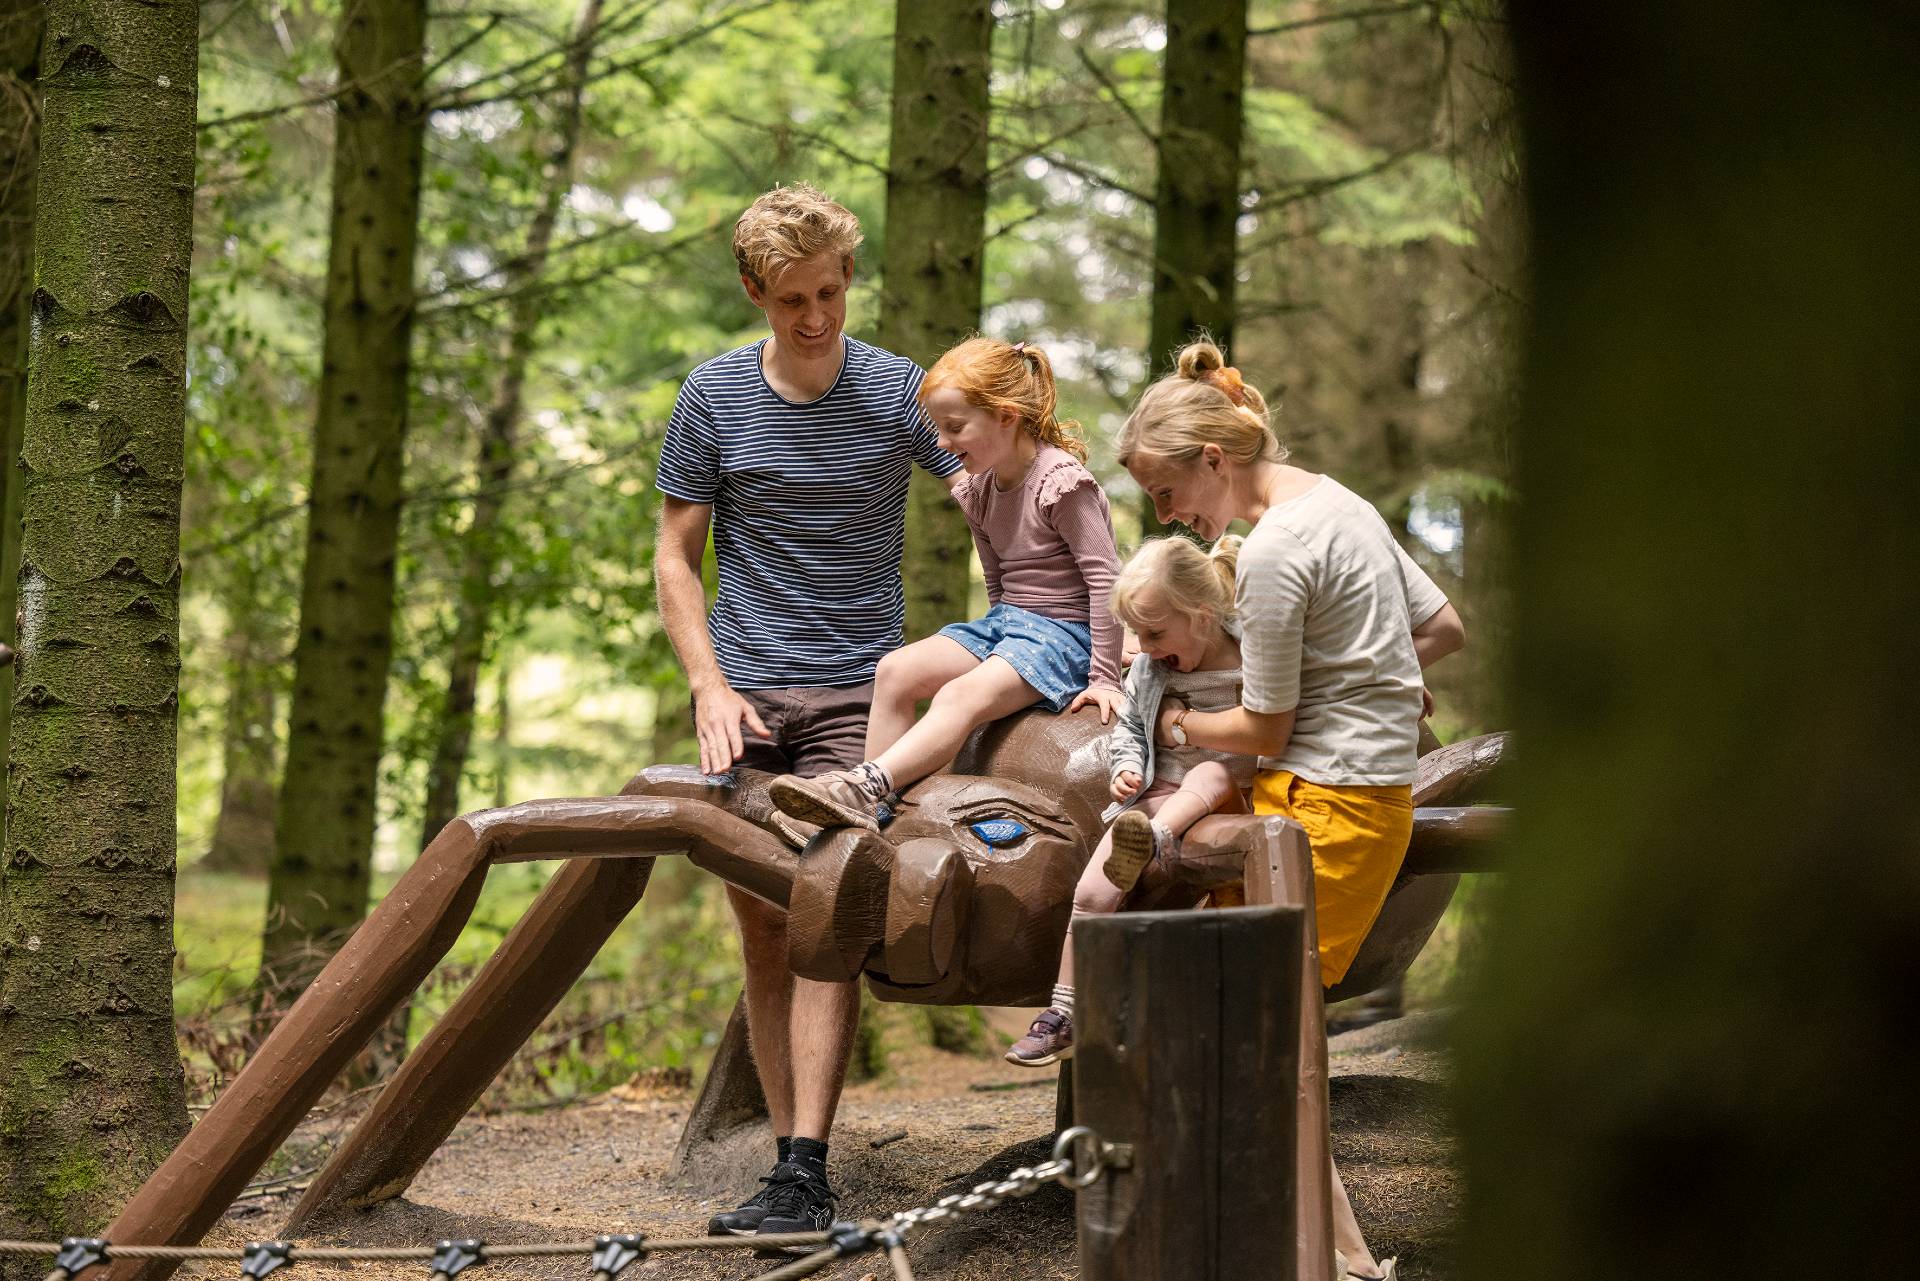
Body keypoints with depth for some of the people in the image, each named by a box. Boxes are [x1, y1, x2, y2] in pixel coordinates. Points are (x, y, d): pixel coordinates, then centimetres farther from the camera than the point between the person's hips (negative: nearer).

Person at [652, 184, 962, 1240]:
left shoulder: (898, 392, 0)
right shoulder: (714, 398, 4)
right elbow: (675, 558, 8)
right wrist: (711, 687, -5)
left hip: (858, 690, -2)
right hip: (746, 695, 2)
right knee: (763, 928, 2)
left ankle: (806, 1170, -19)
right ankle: (787, 1153, 8)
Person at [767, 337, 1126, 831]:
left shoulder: (1060, 480, -15)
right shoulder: (981, 492, 11)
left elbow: (1105, 578, -17)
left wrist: (1104, 678, -18)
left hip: (1066, 632, -8)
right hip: (1006, 624, 9)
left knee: (962, 694, -31)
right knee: (895, 670, -12)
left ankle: (861, 787, -46)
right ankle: (872, 813, -20)